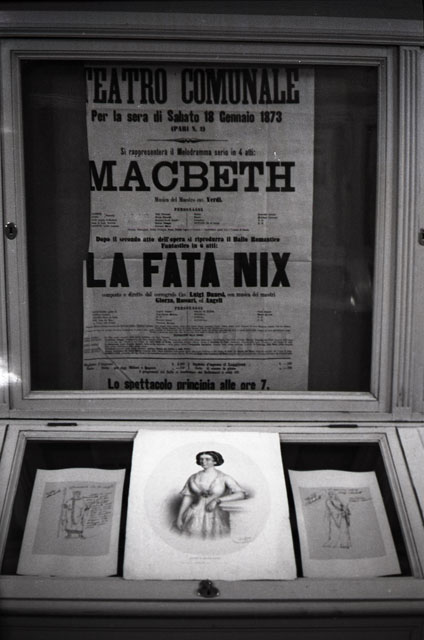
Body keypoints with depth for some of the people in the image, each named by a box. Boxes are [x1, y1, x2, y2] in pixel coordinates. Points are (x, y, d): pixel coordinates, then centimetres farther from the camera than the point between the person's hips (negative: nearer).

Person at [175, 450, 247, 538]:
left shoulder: (224, 478, -8)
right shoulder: (193, 478, 2)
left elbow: (242, 494, -19)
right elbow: (187, 498, 5)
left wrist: (217, 501, -26)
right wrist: (179, 518, -4)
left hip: (217, 518, -2)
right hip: (196, 518, 2)